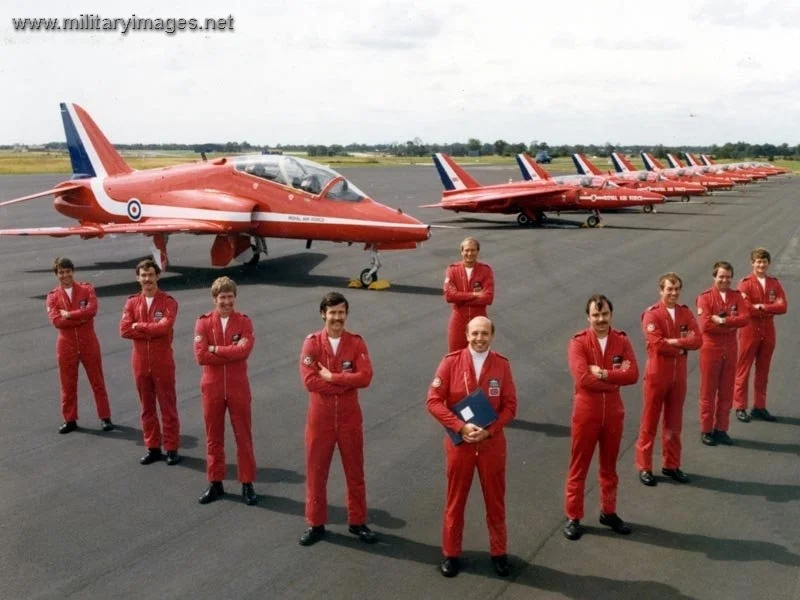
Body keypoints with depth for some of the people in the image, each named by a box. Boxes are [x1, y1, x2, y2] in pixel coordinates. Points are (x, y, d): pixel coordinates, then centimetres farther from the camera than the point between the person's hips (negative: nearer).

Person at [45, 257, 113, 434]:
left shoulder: (86, 289, 0)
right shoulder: (53, 296, 2)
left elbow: (92, 309, -17)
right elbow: (56, 321, -13)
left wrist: (69, 315, -16)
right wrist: (81, 318, -17)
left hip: (88, 342, -1)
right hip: (66, 345, 1)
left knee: (97, 381, 6)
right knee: (68, 384, 9)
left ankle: (105, 418, 14)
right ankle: (70, 420, 20)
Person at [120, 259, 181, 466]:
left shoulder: (168, 302, -5)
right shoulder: (132, 302, 5)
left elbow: (164, 326, -21)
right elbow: (124, 330, -7)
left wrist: (139, 327, -10)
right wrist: (152, 330, -14)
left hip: (163, 361, -4)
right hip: (140, 362, 4)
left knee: (168, 406, 3)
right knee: (147, 407, 12)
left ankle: (172, 449, 12)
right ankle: (153, 448, 23)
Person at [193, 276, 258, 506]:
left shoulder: (244, 322, -2)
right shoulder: (203, 322, -2)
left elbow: (244, 351, -19)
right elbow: (201, 356, -14)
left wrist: (215, 349, -14)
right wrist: (231, 353, -16)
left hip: (238, 387, -1)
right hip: (212, 387, 1)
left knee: (243, 436, 6)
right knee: (213, 437, 11)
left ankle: (247, 484, 16)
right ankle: (215, 483, 24)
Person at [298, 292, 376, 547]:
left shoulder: (356, 342, -4)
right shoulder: (312, 342, -7)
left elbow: (365, 377, -16)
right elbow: (309, 380, -18)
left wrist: (331, 377, -19)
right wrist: (346, 383, -17)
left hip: (350, 417, 1)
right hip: (320, 417, -1)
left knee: (355, 471, 12)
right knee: (316, 472, 10)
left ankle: (357, 522, 28)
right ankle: (316, 524, 26)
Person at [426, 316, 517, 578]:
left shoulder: (502, 365, -4)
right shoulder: (451, 362, -8)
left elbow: (510, 406, -2)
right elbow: (433, 401, -11)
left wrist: (489, 430, -15)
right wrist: (461, 426, -19)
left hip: (492, 443, 1)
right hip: (459, 442, -1)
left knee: (496, 500, 12)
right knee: (455, 500, 11)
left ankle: (499, 552, 29)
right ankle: (451, 554, 26)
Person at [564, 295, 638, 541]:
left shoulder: (622, 341, -1)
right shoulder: (578, 342, -11)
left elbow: (633, 374, -13)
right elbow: (583, 378, -24)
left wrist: (603, 373, -23)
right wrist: (616, 377, -18)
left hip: (613, 412, 4)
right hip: (586, 413, -3)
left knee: (609, 465, 17)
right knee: (579, 466, 6)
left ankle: (608, 512, 33)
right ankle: (573, 517, 17)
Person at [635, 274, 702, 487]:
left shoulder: (686, 313, 6)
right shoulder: (652, 315, -10)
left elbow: (697, 340, -5)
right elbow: (657, 344, -21)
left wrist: (674, 342, -18)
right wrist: (682, 347, -12)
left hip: (679, 375, 5)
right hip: (656, 375, -5)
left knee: (674, 423, 14)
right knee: (650, 422, 3)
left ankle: (671, 465, 26)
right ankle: (644, 467, 12)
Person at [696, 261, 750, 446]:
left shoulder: (736, 296, 5)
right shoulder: (705, 297, -7)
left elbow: (745, 318, -10)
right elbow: (705, 325, -18)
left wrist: (722, 320, -20)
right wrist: (731, 325, -12)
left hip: (730, 349, 4)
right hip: (711, 349, -4)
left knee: (726, 391, 10)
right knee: (708, 391, 3)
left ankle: (721, 429, 21)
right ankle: (706, 430, 13)